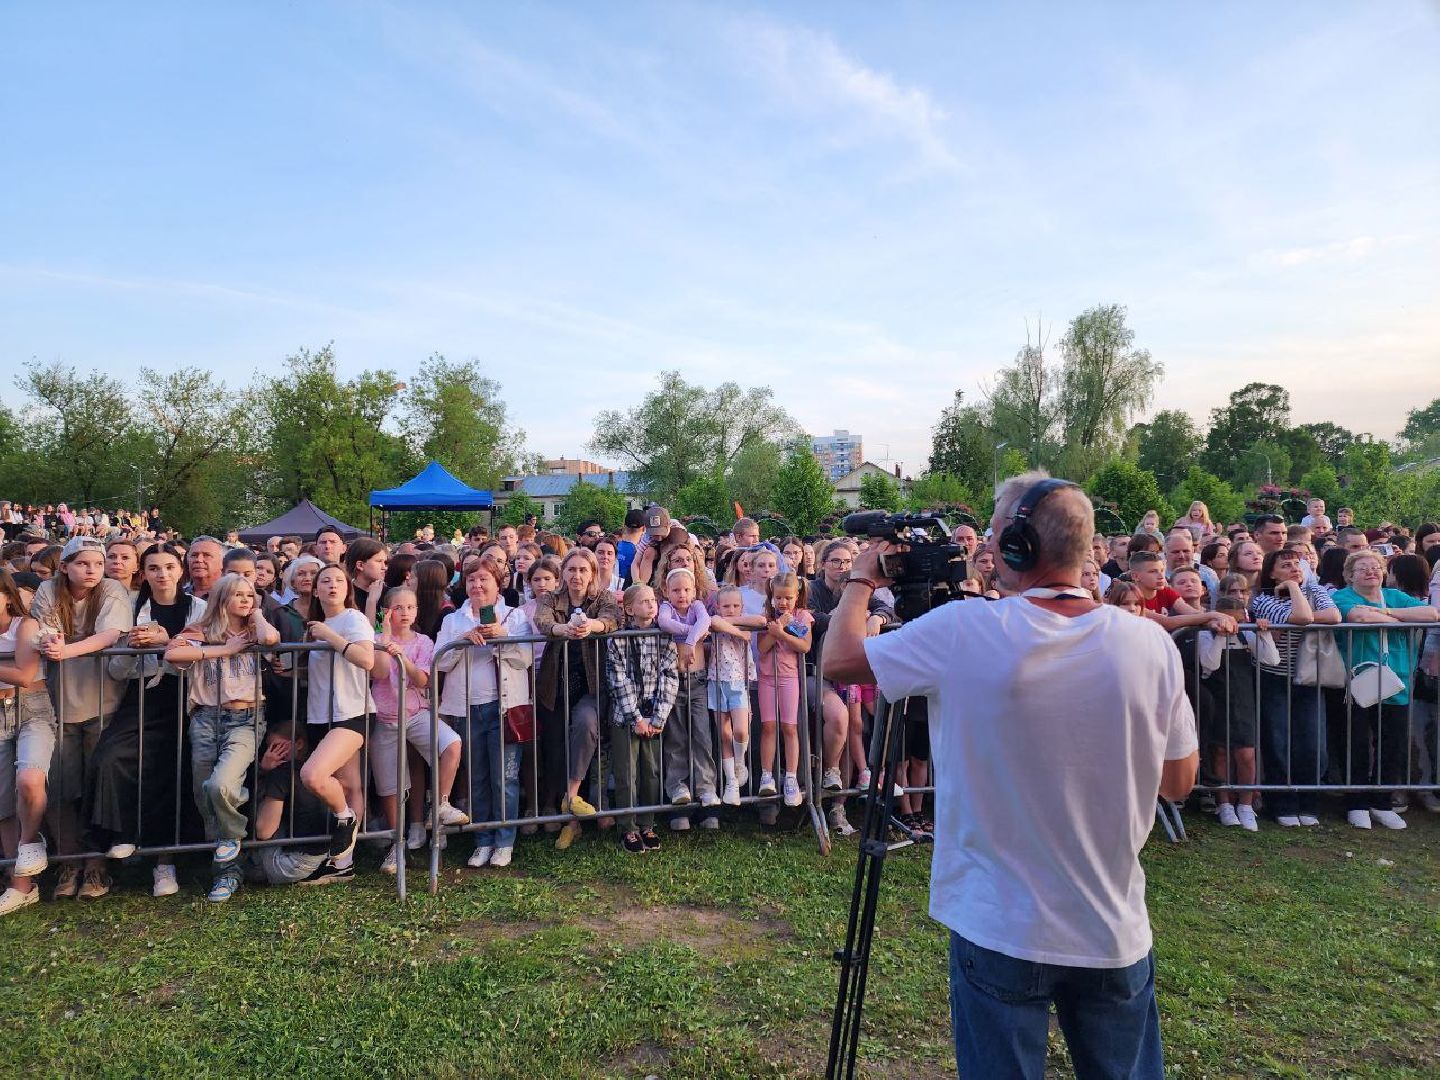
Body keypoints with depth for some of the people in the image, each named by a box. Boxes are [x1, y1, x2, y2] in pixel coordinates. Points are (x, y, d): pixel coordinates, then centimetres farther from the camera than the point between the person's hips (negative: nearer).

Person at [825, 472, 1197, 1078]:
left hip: (997, 930, -3)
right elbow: (1178, 783, 3)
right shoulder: (1151, 644, -10)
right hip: (1116, 934, 3)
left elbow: (837, 661, -6)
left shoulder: (961, 633, -19)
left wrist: (861, 580, 10)